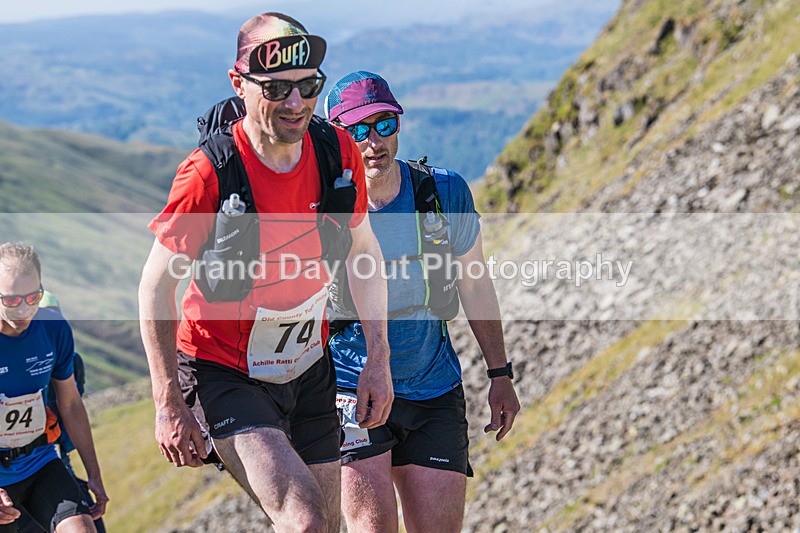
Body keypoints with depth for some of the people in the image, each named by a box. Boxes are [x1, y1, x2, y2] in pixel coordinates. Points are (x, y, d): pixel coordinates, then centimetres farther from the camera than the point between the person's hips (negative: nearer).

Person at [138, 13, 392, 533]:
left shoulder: (339, 153, -10)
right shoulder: (209, 173, -24)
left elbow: (363, 252, 7)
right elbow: (157, 285, -13)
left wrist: (379, 359, 3)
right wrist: (169, 405, -12)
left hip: (308, 368, 5)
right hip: (224, 373, -5)